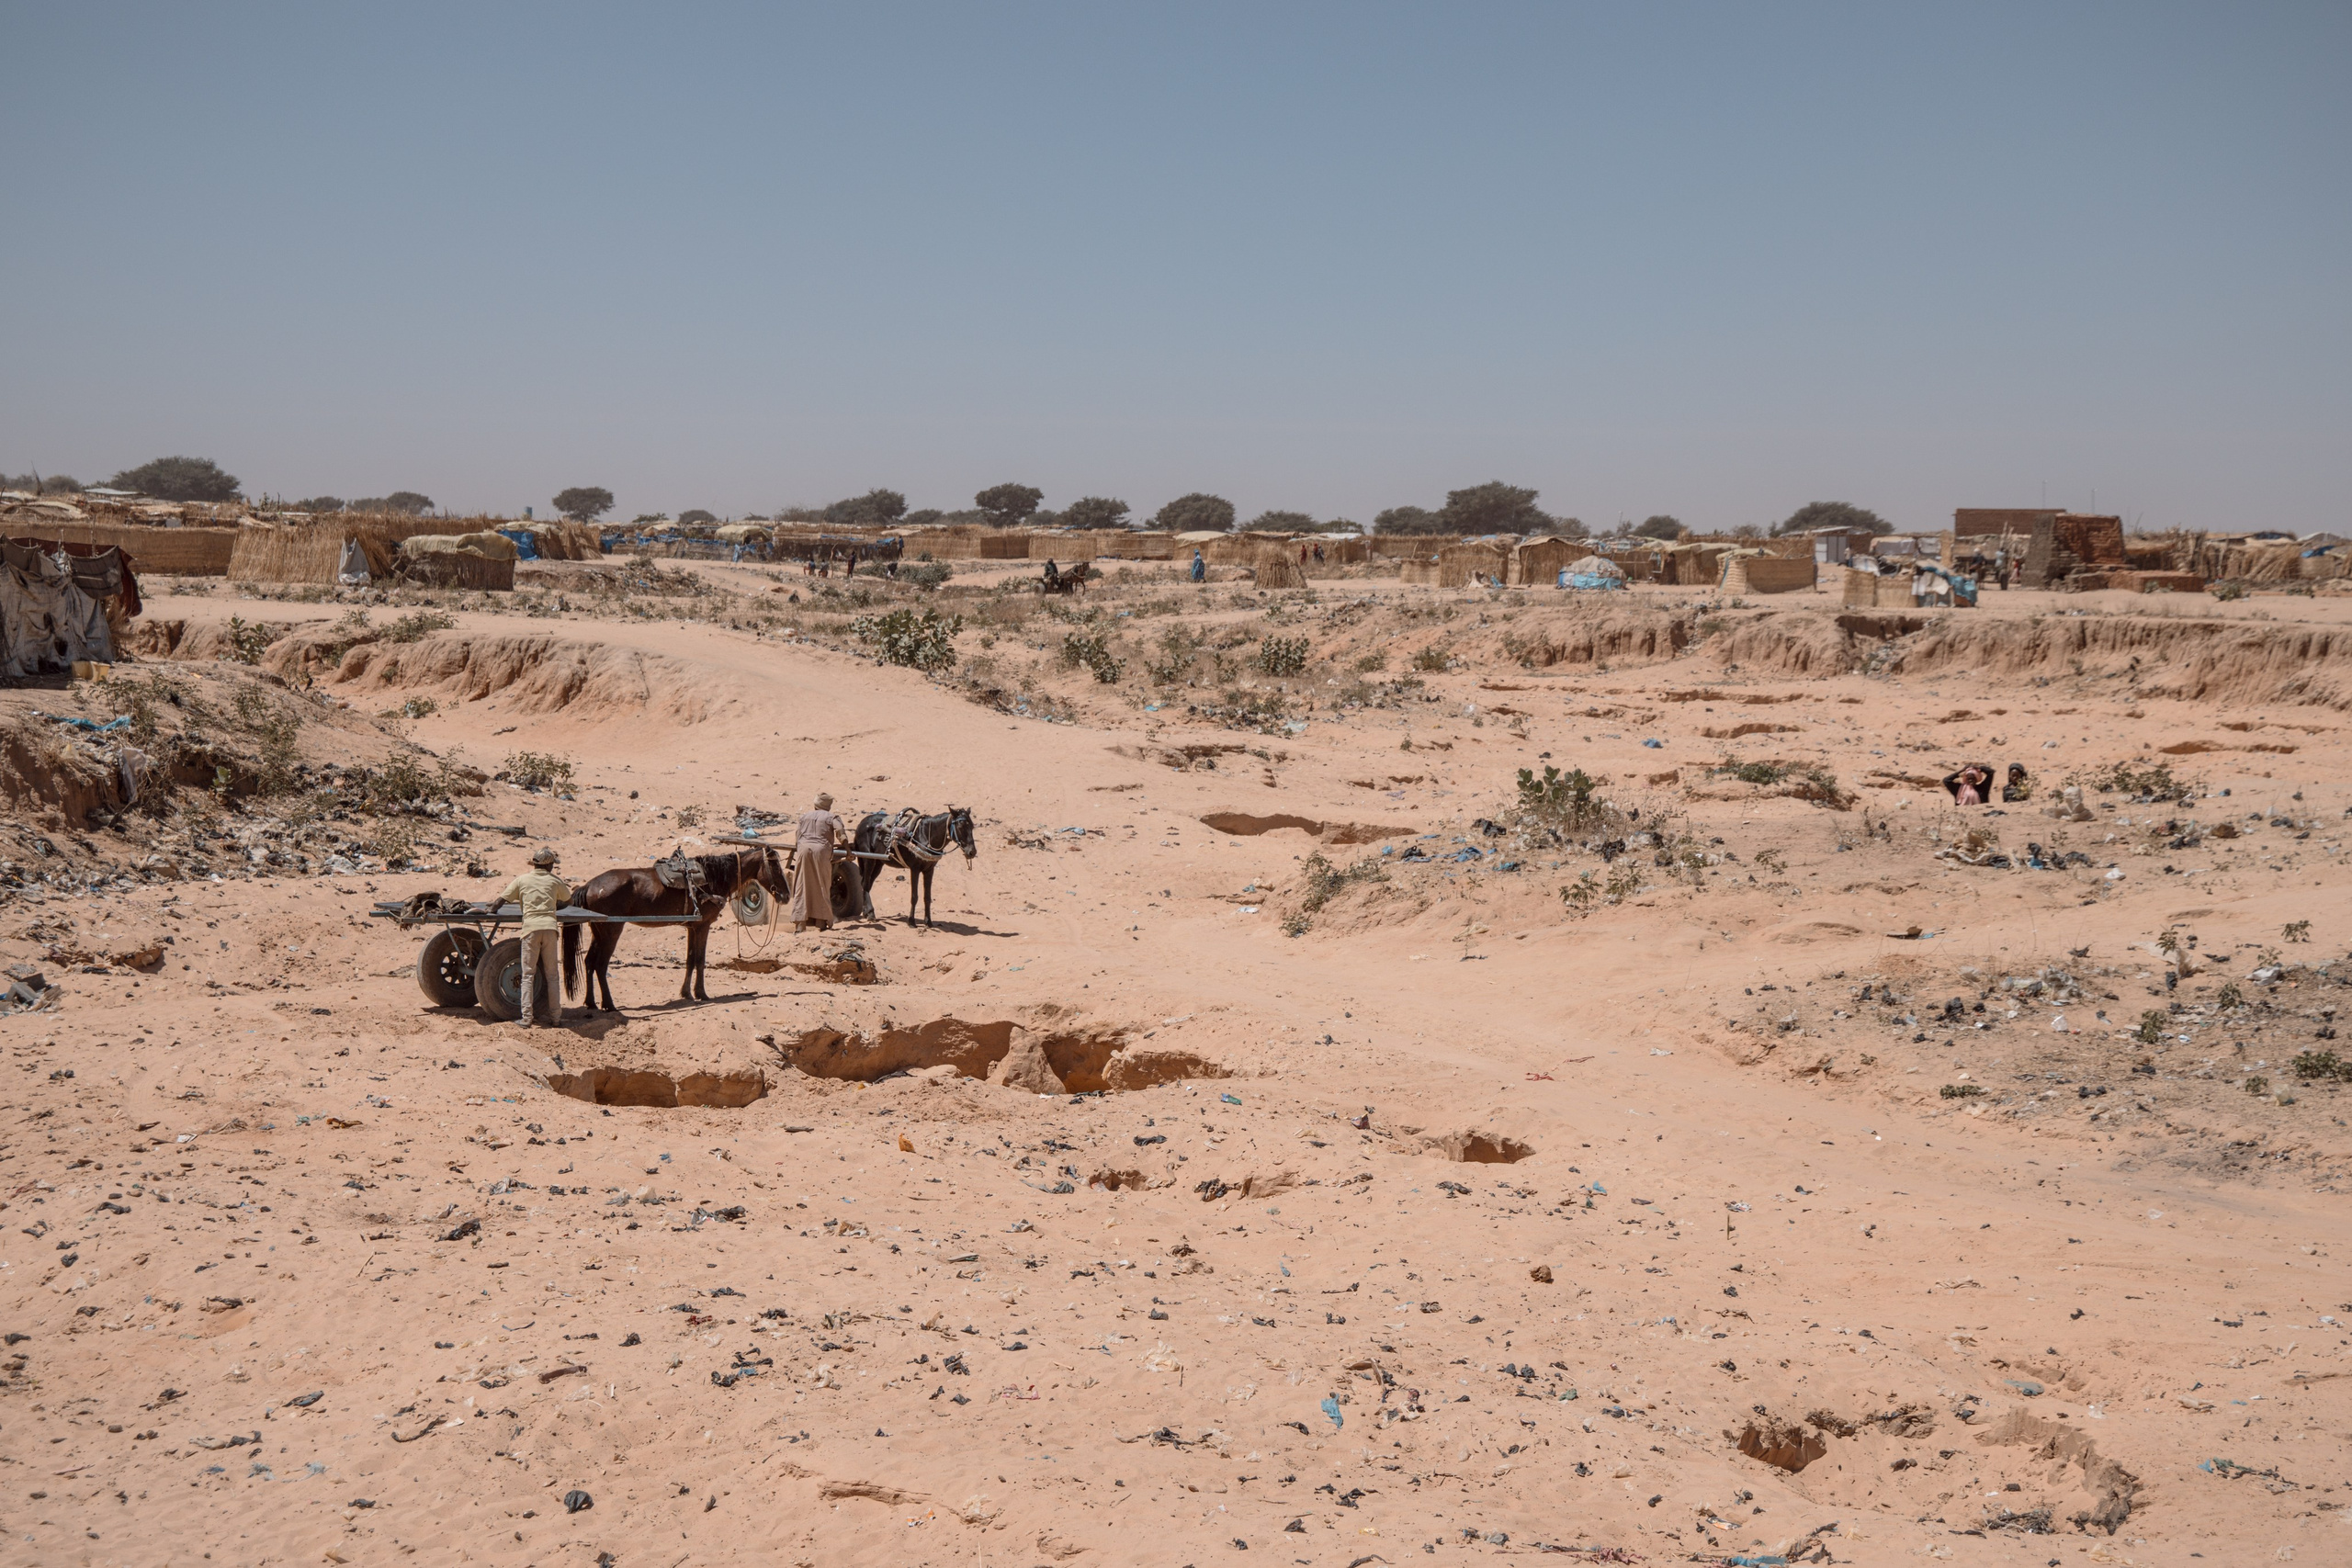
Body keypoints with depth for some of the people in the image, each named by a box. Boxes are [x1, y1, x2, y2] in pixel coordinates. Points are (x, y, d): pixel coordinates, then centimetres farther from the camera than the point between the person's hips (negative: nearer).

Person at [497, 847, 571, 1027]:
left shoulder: (522, 879, 12)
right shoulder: (555, 881, 15)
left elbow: (500, 900, 11)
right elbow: (569, 900, 30)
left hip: (531, 927, -1)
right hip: (550, 926, 1)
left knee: (528, 975, 2)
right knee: (552, 975, 8)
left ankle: (527, 1017, -3)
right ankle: (555, 1017, 9)